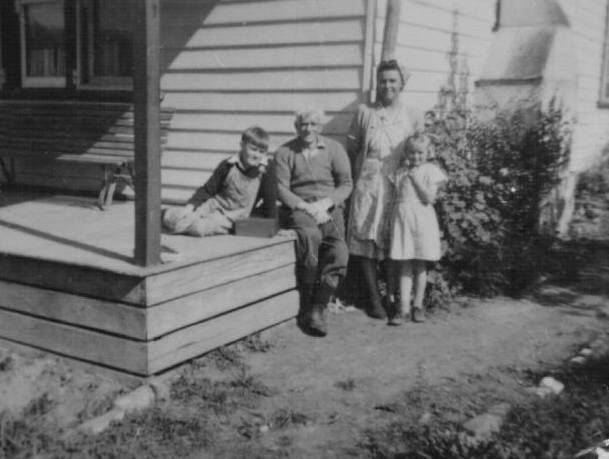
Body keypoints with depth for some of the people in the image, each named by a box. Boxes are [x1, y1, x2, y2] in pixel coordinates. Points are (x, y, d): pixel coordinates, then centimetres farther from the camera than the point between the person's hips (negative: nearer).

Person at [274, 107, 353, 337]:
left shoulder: (334, 149, 11)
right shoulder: (284, 152, 8)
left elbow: (346, 184, 6)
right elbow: (282, 190, -1)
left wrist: (326, 203, -11)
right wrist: (306, 207, -15)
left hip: (329, 209, 2)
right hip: (298, 208, -2)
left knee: (339, 253, -26)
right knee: (310, 236, -36)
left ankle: (317, 308, -17)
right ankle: (306, 306, -25)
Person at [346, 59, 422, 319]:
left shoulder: (412, 118, 10)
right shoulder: (364, 113, 9)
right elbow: (351, 150, 12)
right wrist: (356, 178, 5)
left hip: (400, 188, 1)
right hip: (368, 187, 0)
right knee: (366, 242, -3)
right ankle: (374, 299, 5)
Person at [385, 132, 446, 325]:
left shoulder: (430, 171, 0)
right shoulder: (400, 172, 10)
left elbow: (429, 198, -11)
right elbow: (394, 194, 9)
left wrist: (415, 179, -11)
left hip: (422, 220, -2)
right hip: (402, 217, 2)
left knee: (420, 265, 5)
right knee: (404, 265, 0)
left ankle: (418, 305, 15)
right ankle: (403, 306, -1)